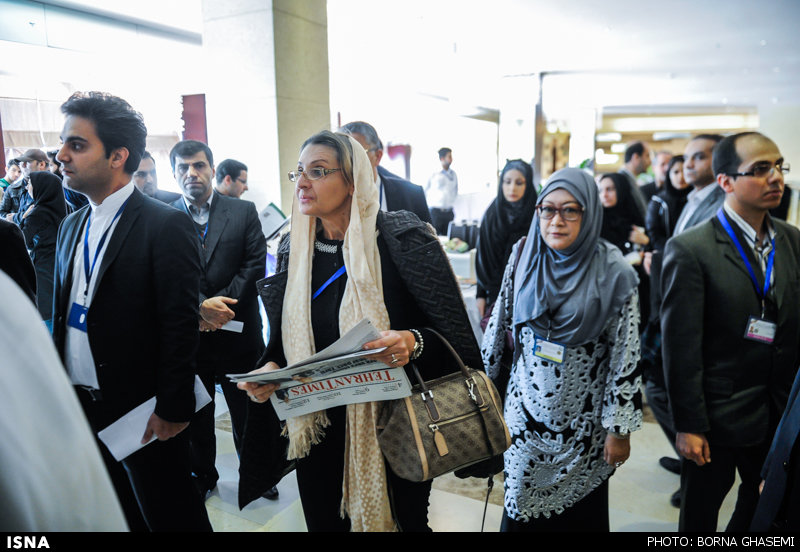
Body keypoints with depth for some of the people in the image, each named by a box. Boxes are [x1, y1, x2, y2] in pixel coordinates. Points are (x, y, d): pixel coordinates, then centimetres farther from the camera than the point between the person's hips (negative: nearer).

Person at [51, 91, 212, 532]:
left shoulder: (166, 226, -17)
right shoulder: (72, 226, 8)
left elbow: (180, 326, -19)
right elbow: (63, 315, 13)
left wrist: (171, 410, -18)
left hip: (144, 413, -7)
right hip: (81, 406, 7)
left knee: (172, 517, 11)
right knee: (121, 516, 23)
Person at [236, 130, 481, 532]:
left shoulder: (401, 237, -13)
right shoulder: (293, 250, 3)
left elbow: (453, 330, -12)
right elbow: (283, 342, 11)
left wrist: (414, 343, -31)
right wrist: (270, 369, -8)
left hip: (391, 427, -4)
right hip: (317, 429, 5)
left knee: (401, 521, 13)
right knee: (325, 521, 18)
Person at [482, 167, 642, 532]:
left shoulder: (613, 275, -13)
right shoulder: (522, 259, -5)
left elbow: (626, 357, -10)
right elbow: (499, 323, 4)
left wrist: (619, 429, -7)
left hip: (582, 422, -2)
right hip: (526, 413, 2)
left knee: (580, 509, 16)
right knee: (522, 509, 14)